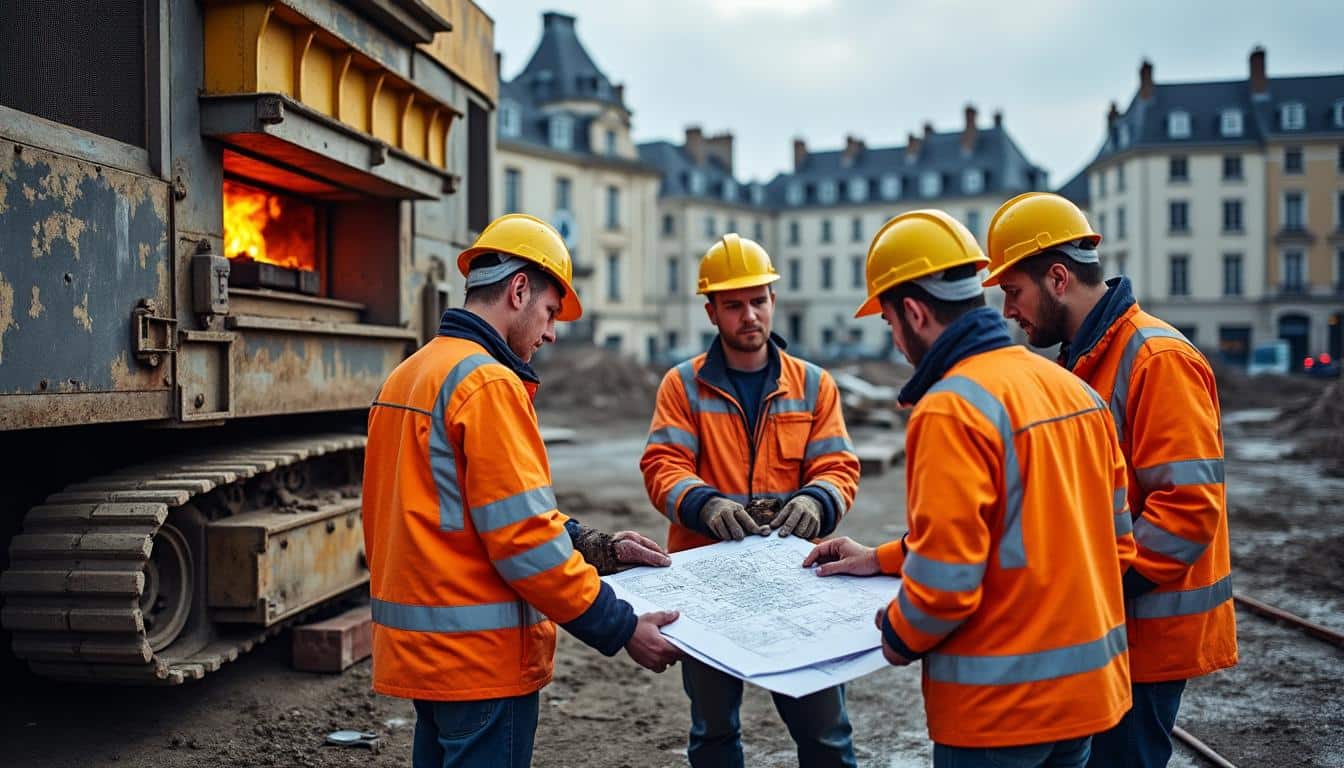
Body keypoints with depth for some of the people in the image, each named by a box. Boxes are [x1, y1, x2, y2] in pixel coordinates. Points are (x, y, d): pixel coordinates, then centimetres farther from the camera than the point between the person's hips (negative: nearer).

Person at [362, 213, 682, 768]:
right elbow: (524, 539, -22)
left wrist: (592, 544, 10)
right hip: (479, 656, -9)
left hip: (420, 644, 9)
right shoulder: (488, 383, -18)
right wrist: (622, 629, -15)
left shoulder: (409, 375, 12)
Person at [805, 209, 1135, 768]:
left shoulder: (950, 410, -21)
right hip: (1089, 682, 8)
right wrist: (884, 560, 15)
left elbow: (945, 581, -23)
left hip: (999, 704, -8)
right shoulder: (1076, 390, 5)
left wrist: (898, 636, -2)